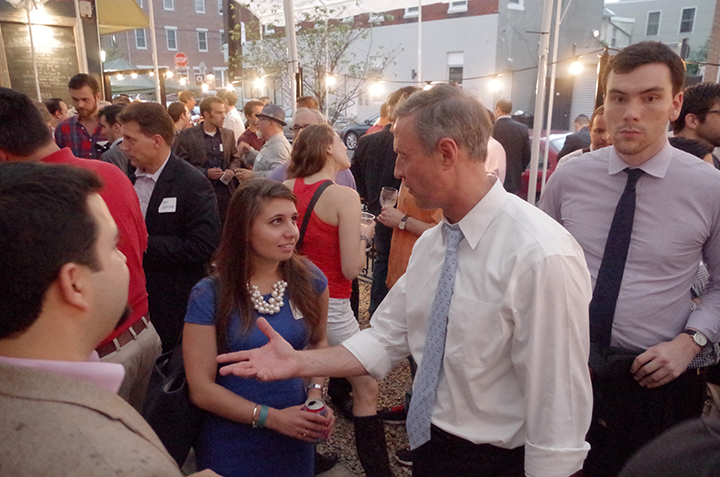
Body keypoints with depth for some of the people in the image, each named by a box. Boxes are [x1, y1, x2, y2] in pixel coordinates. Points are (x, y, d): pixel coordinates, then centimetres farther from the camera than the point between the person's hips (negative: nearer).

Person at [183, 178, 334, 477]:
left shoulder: (310, 280, -9)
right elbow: (201, 389, -13)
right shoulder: (209, 296, -17)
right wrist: (272, 417, -20)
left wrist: (316, 394, -10)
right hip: (232, 441, -2)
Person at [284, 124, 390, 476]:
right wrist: (364, 235, 1)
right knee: (366, 389, 7)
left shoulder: (288, 188, -1)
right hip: (330, 305, -7)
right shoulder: (344, 196, -17)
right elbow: (351, 268, -17)